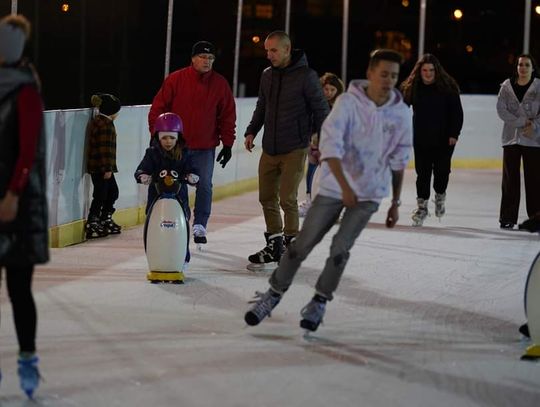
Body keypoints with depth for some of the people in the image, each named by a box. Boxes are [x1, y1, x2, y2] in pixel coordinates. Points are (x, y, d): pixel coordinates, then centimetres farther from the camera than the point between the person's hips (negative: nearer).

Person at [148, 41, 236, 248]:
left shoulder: (220, 84, 0)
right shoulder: (175, 79, -5)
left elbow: (227, 115, 5)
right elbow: (158, 108, 0)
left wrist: (227, 144, 2)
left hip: (205, 147, 1)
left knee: (204, 186, -2)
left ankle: (199, 226, 9)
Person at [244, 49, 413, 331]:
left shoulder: (401, 114, -5)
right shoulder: (349, 102, -15)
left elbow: (398, 162, 7)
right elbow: (330, 145, -23)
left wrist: (395, 203, 11)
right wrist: (345, 187, -31)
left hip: (369, 194, 1)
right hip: (333, 188, -1)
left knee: (340, 248, -9)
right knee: (302, 244, 3)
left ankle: (319, 302, 10)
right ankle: (273, 294, 21)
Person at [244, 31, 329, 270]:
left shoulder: (306, 76, -9)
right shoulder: (267, 76, 9)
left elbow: (321, 109, -6)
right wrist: (251, 131, 10)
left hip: (294, 149, -6)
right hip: (269, 149, 6)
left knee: (287, 198, -8)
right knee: (267, 197, 8)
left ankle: (290, 245, 4)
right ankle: (274, 245, 19)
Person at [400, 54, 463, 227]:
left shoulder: (447, 87, -8)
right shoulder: (412, 88, -2)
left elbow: (457, 112, -5)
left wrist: (454, 134, -10)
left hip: (444, 139, -1)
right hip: (421, 139, 1)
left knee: (442, 170, 0)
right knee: (422, 172, 1)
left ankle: (440, 196, 30)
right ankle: (422, 206, 12)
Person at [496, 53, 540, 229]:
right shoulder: (507, 86, 5)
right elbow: (501, 109, -2)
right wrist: (522, 121, -10)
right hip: (511, 137, 2)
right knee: (510, 179, 3)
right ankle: (507, 218, 9)